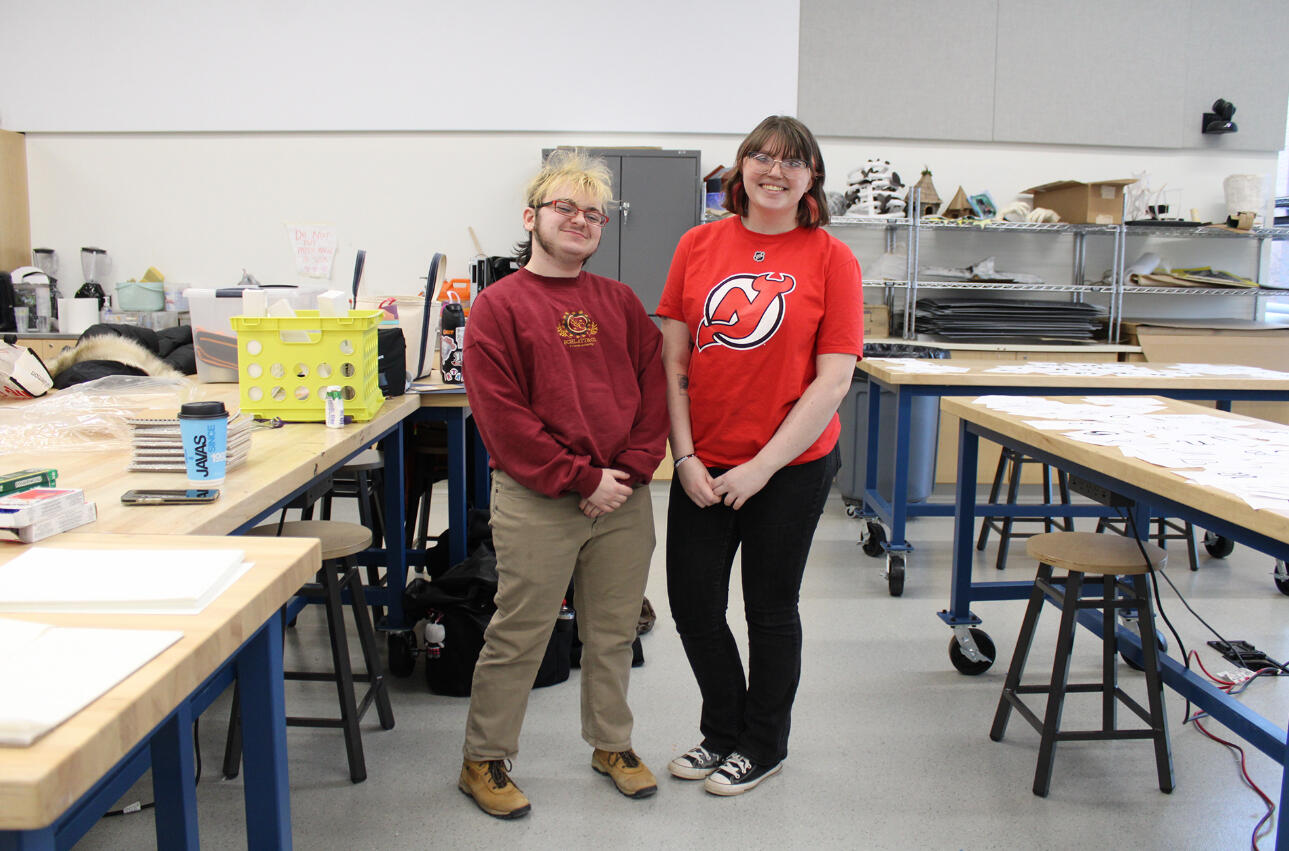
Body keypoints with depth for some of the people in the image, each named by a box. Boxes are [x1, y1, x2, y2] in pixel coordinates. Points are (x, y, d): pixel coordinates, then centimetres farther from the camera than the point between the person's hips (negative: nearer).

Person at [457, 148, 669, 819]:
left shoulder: (620, 301, 11)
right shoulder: (498, 306, -3)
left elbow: (654, 385, 7)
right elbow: (502, 416, -10)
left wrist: (632, 469, -6)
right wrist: (581, 478, -13)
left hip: (623, 496, 4)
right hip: (536, 503, -4)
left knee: (613, 632, 16)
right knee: (517, 638, 5)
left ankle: (612, 744, 35)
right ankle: (484, 761, 23)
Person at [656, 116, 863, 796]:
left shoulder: (831, 259, -7)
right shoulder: (699, 244, 1)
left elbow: (833, 381, -11)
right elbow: (673, 363, 1)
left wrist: (762, 467, -14)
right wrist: (685, 457, -7)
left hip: (792, 466, -3)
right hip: (703, 465, 3)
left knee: (770, 609, 12)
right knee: (692, 604, 11)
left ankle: (763, 745, 35)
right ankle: (722, 731, 37)